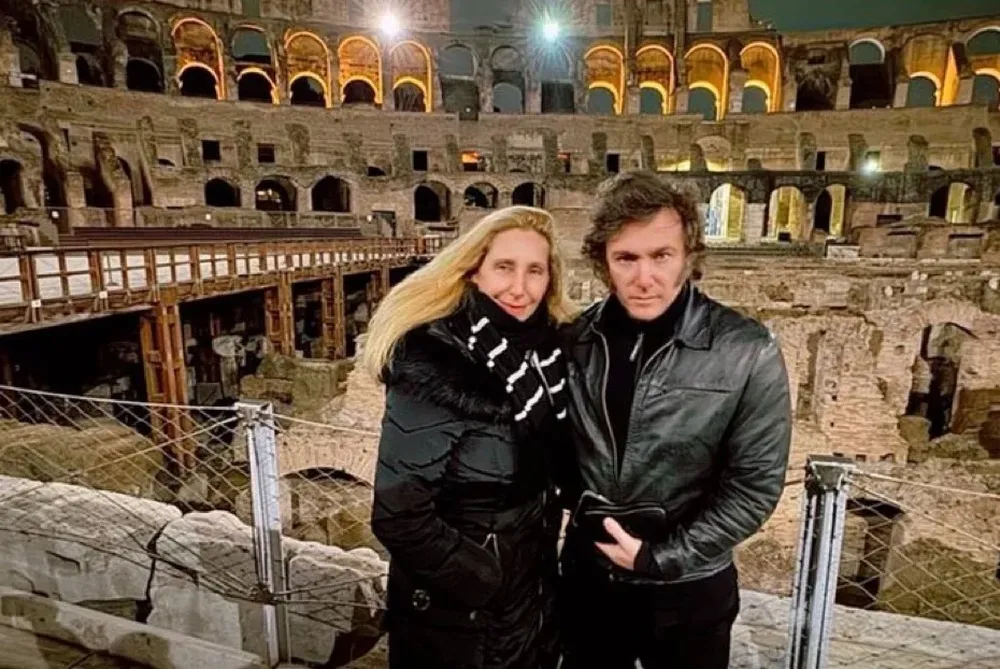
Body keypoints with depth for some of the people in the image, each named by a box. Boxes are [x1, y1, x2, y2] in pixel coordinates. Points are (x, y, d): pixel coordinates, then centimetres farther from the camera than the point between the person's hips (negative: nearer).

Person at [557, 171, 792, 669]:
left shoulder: (747, 352, -17)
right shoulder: (575, 341, -8)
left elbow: (754, 483, -13)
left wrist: (663, 557, -15)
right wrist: (582, 507, -6)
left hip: (688, 590, -2)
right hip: (586, 575, 3)